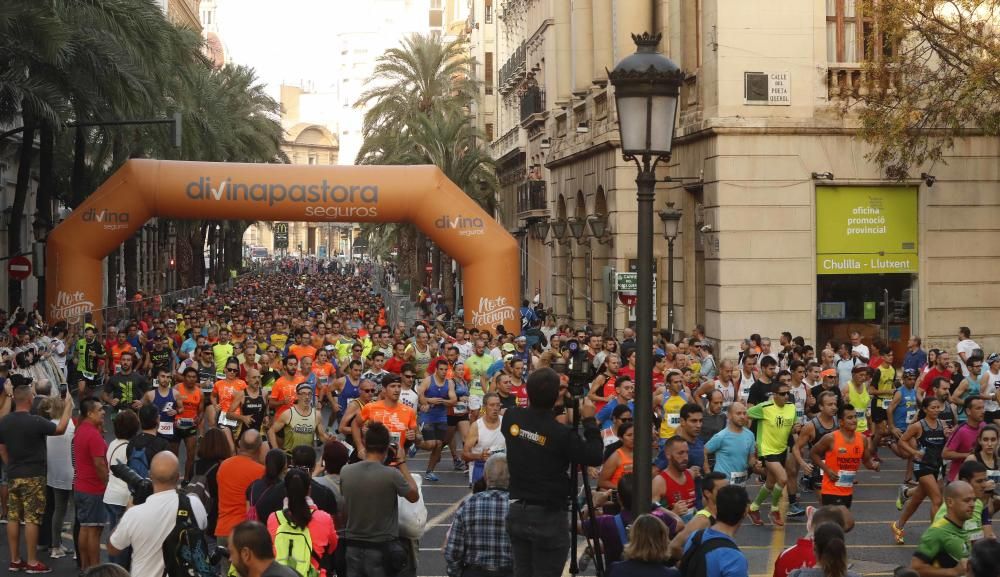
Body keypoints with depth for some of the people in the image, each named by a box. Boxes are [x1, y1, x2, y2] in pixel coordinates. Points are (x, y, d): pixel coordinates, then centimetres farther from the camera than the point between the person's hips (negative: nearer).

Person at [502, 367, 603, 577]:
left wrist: (551, 406, 18)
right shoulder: (561, 433, -21)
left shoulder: (511, 417, -4)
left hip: (517, 512, 6)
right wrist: (589, 421, 0)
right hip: (548, 517, -6)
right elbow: (595, 457, -8)